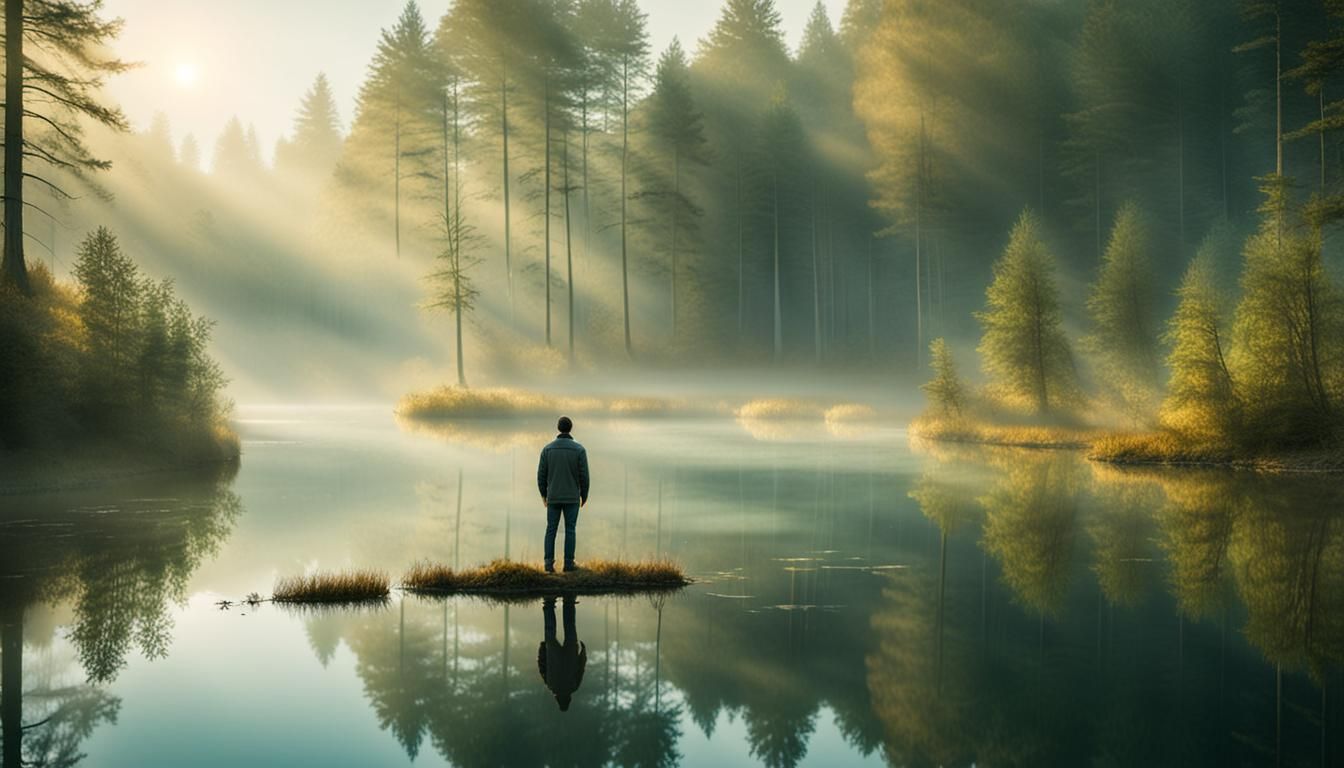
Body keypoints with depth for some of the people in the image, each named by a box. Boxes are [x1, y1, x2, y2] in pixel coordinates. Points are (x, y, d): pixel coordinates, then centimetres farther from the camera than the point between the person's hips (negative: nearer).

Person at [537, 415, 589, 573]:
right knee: (570, 530, 6)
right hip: (571, 497, -2)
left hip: (553, 496, 2)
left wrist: (543, 494, 13)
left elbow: (541, 474, -1)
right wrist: (584, 495, 6)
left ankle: (549, 563, 2)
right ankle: (568, 563, 6)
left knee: (551, 530, 8)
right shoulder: (579, 449, -8)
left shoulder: (548, 448, -3)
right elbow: (584, 475, -7)